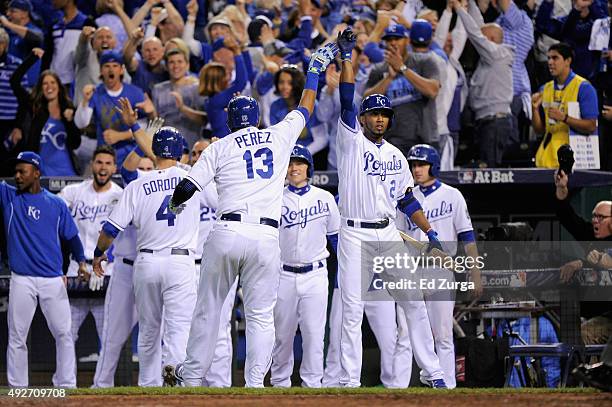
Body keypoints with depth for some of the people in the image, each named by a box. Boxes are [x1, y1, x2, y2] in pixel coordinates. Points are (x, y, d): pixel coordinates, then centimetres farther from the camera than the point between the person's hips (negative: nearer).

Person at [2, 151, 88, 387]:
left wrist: (81, 262, -4)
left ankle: (66, 386, 4)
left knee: (63, 333, -2)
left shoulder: (56, 204, 9)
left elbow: (71, 235, 11)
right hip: (22, 280, 0)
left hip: (53, 280, 0)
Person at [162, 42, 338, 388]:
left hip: (227, 233, 0)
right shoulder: (279, 137, 13)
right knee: (261, 315, 2)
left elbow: (186, 188, 5)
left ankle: (192, 375, 16)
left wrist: (174, 204, 27)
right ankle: (255, 384, -7)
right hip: (267, 237, 0)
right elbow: (305, 109, 30)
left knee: (208, 308, 10)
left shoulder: (219, 148, 10)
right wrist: (315, 70, 43)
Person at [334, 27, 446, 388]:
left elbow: (407, 199, 16)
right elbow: (347, 99, -11)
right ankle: (350, 382, -2)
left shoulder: (396, 155, 14)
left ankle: (432, 372, 8)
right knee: (352, 311, -5)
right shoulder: (351, 140, 1)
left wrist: (431, 234, 8)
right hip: (355, 235, -4)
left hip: (389, 235, 4)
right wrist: (347, 57, -21)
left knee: (414, 303, 2)